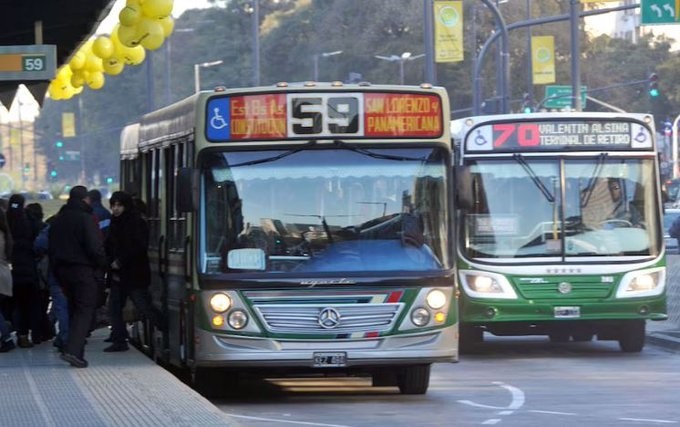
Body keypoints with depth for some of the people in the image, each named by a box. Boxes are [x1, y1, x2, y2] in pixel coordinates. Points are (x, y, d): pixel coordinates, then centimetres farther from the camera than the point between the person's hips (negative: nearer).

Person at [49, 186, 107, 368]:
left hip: (62, 270, 7)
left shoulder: (58, 220, 11)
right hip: (84, 271, -7)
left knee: (74, 310, 15)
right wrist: (102, 264, -1)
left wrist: (56, 270, 18)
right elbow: (95, 248, -18)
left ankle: (75, 352, 14)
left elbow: (50, 248, 14)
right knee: (85, 310, -6)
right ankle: (73, 350, -20)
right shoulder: (86, 219, -12)